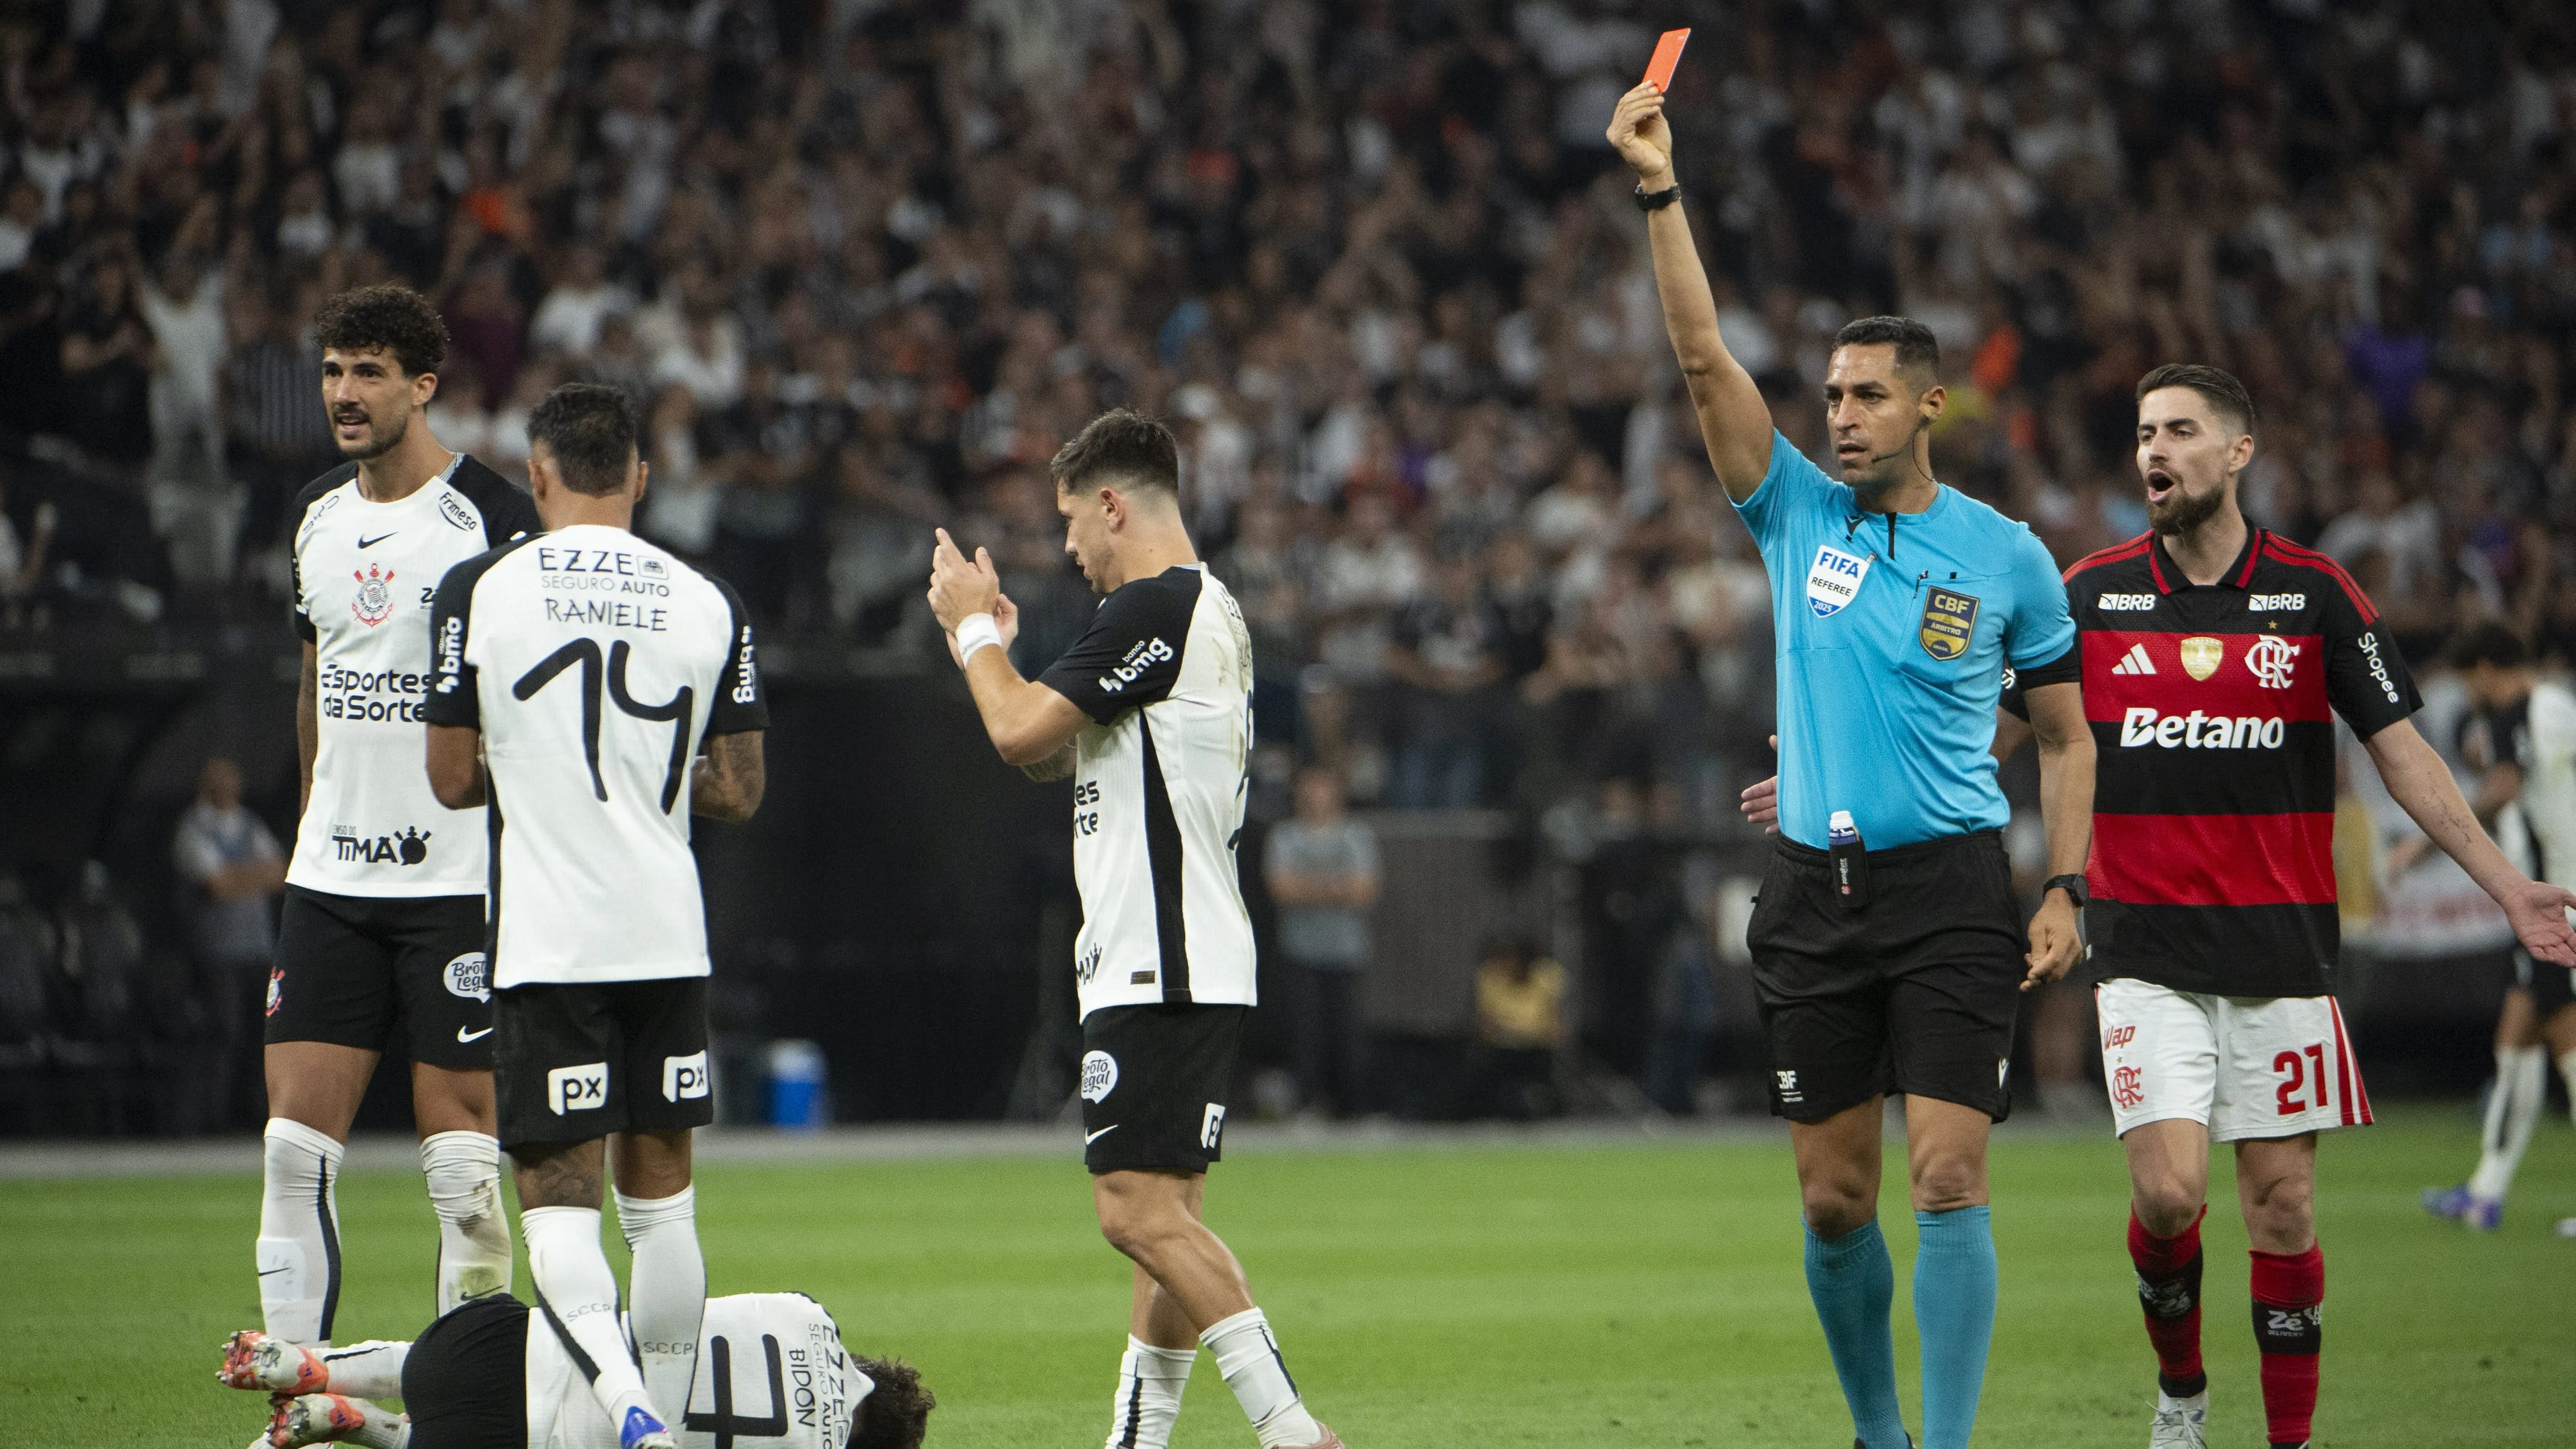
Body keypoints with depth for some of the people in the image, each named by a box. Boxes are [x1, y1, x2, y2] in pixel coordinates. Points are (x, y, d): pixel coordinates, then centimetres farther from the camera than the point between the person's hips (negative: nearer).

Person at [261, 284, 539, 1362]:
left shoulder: (488, 515, -8)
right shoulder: (316, 515, 12)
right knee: (297, 1140, 0)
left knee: (460, 1145, -5)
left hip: (460, 878, -6)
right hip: (331, 872, 6)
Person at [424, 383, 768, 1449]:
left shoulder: (480, 590, -4)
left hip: (546, 939, -3)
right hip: (668, 932, 3)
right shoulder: (707, 603, 3)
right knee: (660, 1192, 14)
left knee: (556, 1199, -2)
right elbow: (737, 793, 7)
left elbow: (453, 779, 1)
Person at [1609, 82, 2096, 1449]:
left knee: (1948, 1181, -13)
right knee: (1835, 1201, 5)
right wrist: (1660, 196, -15)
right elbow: (1704, 356, -5)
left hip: (1953, 888, -2)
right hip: (1813, 894, 2)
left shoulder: (2005, 556, 2)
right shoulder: (1798, 514, 5)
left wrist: (2064, 890, 0)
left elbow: (2064, 734, 11)